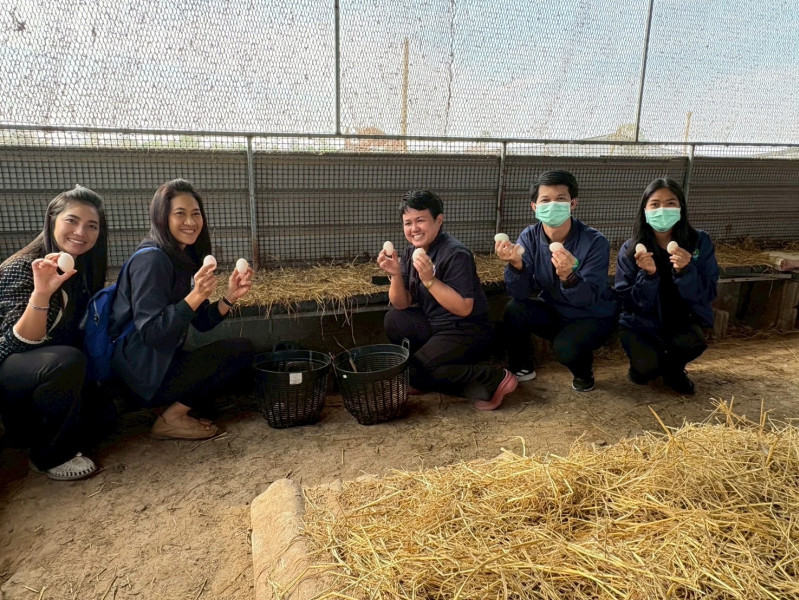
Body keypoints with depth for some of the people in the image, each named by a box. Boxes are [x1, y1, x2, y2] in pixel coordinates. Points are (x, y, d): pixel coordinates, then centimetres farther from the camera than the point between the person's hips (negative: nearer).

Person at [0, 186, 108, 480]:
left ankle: (30, 427, 20)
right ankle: (50, 456, -13)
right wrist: (42, 292, -40)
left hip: (51, 373, 7)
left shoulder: (84, 268, 0)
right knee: (66, 361, -35)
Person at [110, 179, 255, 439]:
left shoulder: (187, 257, 8)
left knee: (242, 353, 13)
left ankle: (178, 409, 6)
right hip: (144, 374, -9)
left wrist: (230, 297, -9)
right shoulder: (151, 260, -18)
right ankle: (172, 419, -5)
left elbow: (202, 323, 7)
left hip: (164, 363, 9)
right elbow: (150, 333, -24)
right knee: (240, 349, -13)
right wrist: (195, 296, -33)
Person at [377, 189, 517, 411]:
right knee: (393, 320, -4)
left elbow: (464, 308, -26)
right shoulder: (411, 252, 2)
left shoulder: (455, 254, -21)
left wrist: (429, 279, -32)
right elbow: (401, 305, 2)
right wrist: (395, 275, -16)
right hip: (435, 325, 8)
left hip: (468, 332, -8)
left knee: (415, 373, -18)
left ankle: (494, 380, -8)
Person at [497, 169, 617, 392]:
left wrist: (568, 276, -49)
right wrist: (516, 264, -40)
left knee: (566, 348, -32)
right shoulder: (529, 237, -13)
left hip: (592, 317, -3)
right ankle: (522, 365, 4)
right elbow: (520, 293, -19)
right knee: (514, 310, -23)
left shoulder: (595, 242, -24)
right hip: (553, 311, 4)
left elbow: (587, 299, -28)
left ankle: (584, 372, 5)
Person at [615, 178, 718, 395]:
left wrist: (685, 271, -31)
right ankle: (646, 362, 16)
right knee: (643, 372, -24)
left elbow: (707, 294, -13)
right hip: (642, 322, -1)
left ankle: (673, 368, 7)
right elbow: (629, 302, -15)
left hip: (682, 318, 2)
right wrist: (647, 275, -32)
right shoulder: (630, 250, -14)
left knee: (692, 342, -30)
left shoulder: (700, 242, -11)